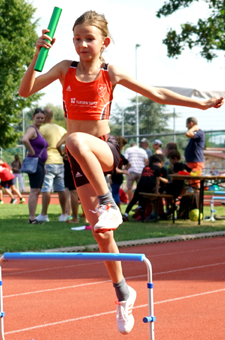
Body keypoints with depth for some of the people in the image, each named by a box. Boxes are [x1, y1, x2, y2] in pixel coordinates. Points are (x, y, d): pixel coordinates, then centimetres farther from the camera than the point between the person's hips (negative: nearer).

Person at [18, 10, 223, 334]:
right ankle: (123, 293, 22)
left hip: (105, 150, -3)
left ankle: (108, 203, -26)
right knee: (101, 233, 3)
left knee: (76, 140, -39)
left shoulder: (111, 74, -2)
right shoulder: (65, 69, 3)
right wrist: (37, 54, -18)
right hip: (79, 160, 3)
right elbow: (25, 90, -6)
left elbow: (158, 94, 4)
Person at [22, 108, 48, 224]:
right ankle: (31, 218, -11)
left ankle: (32, 218, 13)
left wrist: (43, 166, 23)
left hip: (40, 164, 10)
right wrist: (32, 152, -20)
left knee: (37, 191, 10)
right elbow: (24, 139, -33)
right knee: (34, 191, -11)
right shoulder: (32, 129, -10)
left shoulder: (38, 131, 20)